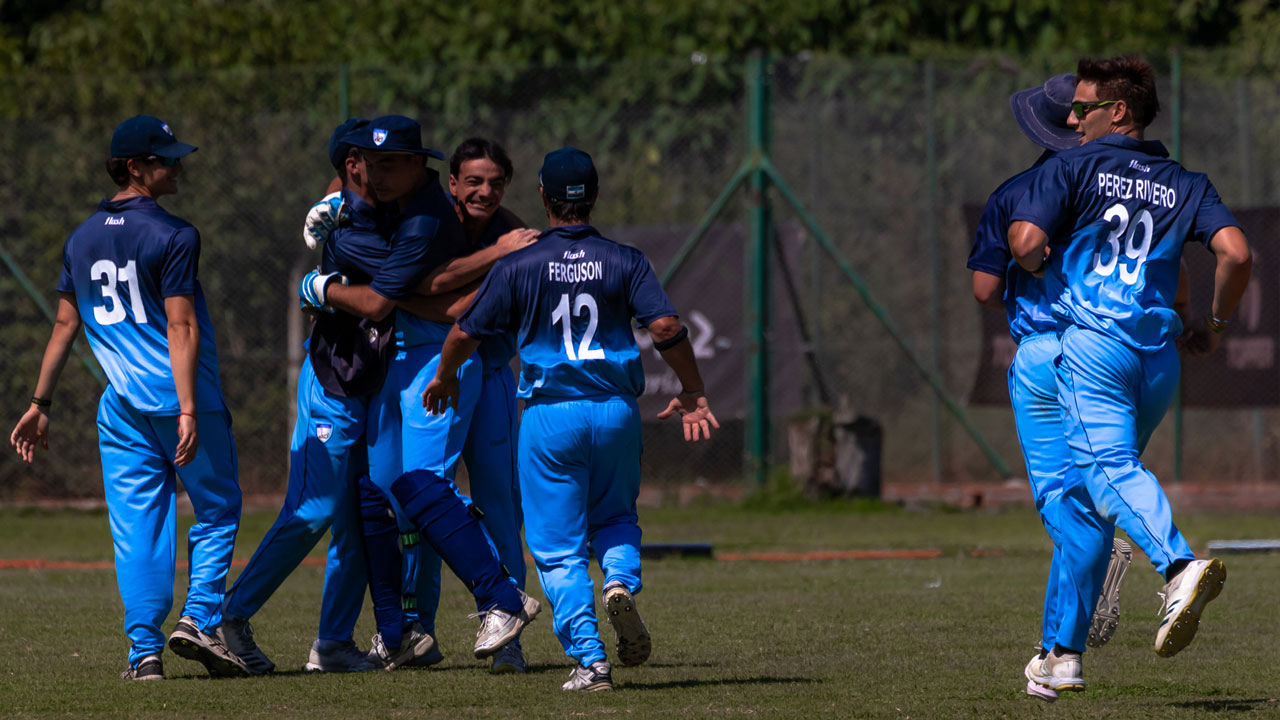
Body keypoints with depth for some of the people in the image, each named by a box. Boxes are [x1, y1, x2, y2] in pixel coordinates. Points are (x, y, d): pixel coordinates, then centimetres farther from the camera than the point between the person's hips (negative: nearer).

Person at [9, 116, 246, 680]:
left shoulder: (82, 240, 9)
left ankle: (144, 648, 0)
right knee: (216, 508, 9)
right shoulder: (172, 235, -10)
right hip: (182, 397, -5)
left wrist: (40, 405, 15)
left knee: (137, 524, 6)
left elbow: (66, 325, 11)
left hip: (121, 404, 5)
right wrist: (189, 412, -21)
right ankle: (199, 617, -7)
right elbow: (181, 327, -16)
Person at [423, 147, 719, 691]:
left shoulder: (517, 267, -3)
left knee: (558, 547, 3)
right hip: (617, 411, 2)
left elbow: (465, 334, 1)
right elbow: (666, 327, -11)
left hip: (550, 414, -2)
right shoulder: (624, 262, 0)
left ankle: (589, 659, -10)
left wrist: (445, 378, 22)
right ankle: (621, 581, -9)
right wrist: (692, 393, 1)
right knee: (615, 516, 23)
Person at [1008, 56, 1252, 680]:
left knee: (1110, 468, -19)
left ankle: (1179, 564, -48)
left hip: (1092, 340, -5)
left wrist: (1036, 264, 14)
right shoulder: (1186, 184, 16)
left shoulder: (1073, 167, 4)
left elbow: (1026, 242, -9)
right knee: (1081, 489, 18)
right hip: (1160, 355, 5)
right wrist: (1214, 324, 16)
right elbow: (1235, 253, 1)